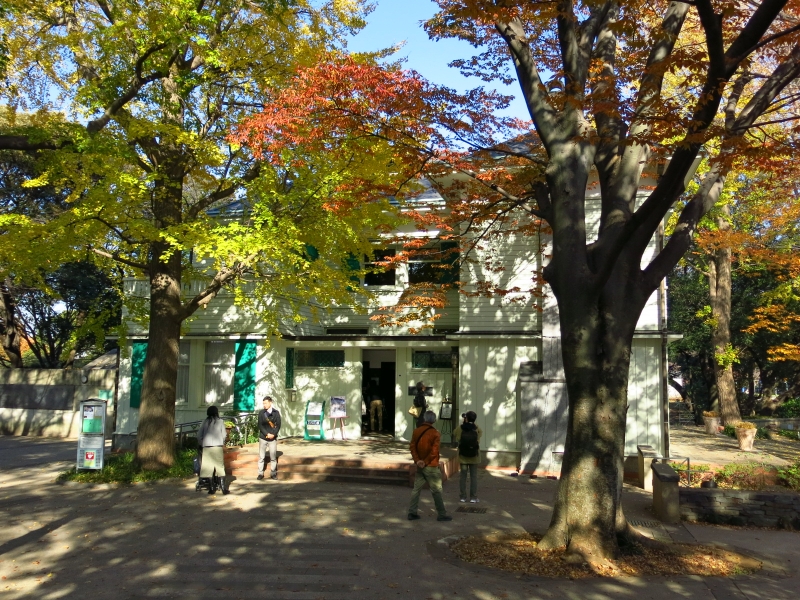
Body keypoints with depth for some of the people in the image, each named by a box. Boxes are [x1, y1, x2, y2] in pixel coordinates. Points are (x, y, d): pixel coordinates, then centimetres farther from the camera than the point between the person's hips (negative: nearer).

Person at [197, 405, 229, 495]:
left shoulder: (205, 422, 6)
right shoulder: (220, 421, 3)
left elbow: (199, 435, 4)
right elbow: (224, 435, 3)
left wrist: (201, 444, 19)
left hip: (206, 447, 1)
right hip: (218, 446, -1)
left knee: (209, 467, 7)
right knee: (220, 467, 5)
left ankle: (212, 488, 8)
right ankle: (223, 488, 2)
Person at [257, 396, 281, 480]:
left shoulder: (276, 412, 1)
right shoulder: (261, 413, 2)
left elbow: (278, 425, -1)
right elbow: (260, 425, -3)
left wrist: (273, 434, -15)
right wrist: (267, 434, -15)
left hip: (273, 438, 0)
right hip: (263, 437, 0)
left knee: (273, 457, 2)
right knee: (261, 457, 2)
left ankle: (273, 473, 11)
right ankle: (260, 473, 9)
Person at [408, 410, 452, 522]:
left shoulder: (416, 431, 3)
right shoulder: (435, 433, -13)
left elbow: (412, 447, -2)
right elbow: (434, 452, -19)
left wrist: (418, 460, -9)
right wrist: (425, 462, -12)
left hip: (420, 466, 5)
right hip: (431, 467, -5)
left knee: (416, 489, 12)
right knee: (436, 491, 4)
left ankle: (412, 512, 13)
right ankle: (441, 514, 11)